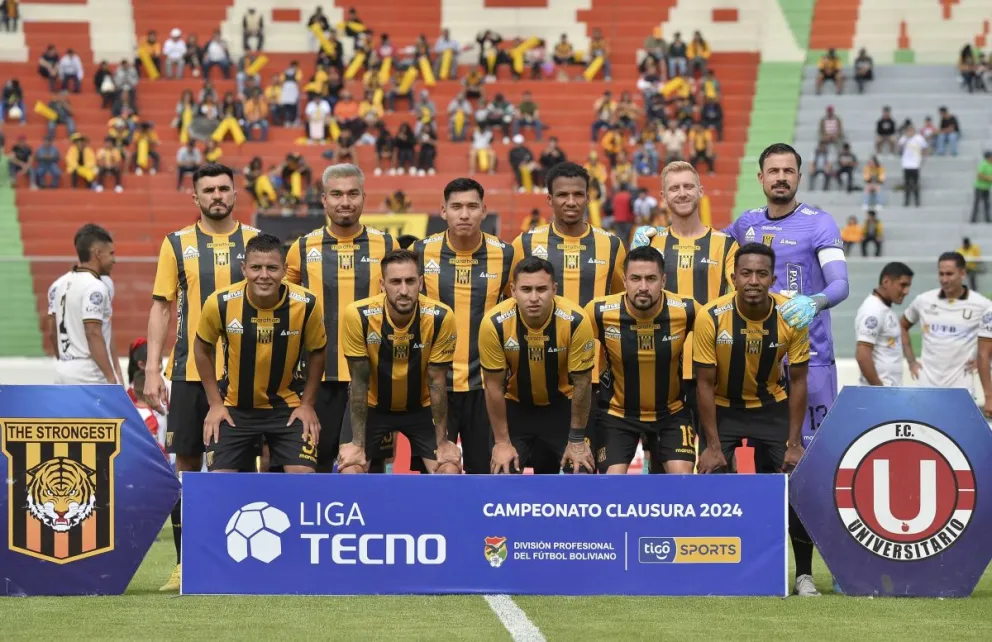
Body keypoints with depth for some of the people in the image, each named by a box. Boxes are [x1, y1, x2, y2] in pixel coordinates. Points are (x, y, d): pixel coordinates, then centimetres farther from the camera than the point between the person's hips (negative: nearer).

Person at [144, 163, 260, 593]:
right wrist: (152, 370, -2)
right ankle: (185, 564, 7)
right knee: (186, 462, 1)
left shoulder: (256, 242, 6)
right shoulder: (177, 245, 6)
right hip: (190, 373, 0)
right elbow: (161, 308, 6)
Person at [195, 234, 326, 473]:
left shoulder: (306, 304, -18)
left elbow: (317, 352, 1)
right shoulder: (220, 303, -18)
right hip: (234, 407, 0)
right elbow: (203, 348, 1)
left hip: (287, 407, 0)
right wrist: (215, 403, -1)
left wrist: (307, 404, -2)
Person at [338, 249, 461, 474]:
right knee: (349, 470, -17)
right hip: (374, 406, -1)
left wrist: (442, 442, -11)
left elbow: (437, 382, -14)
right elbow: (360, 381, -18)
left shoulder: (440, 317, -25)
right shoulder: (358, 315, -27)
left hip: (421, 407, 1)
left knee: (450, 471, -14)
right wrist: (357, 444, -17)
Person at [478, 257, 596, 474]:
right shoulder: (495, 323, -26)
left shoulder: (575, 321, -27)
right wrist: (502, 441, -9)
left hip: (562, 405, 0)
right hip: (515, 406, 0)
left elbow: (582, 382, -15)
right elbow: (494, 385, -13)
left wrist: (577, 440, -10)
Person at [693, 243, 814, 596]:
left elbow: (798, 381, -8)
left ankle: (804, 574, 6)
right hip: (723, 407, -1)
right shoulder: (711, 317, -24)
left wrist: (794, 443, -11)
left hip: (772, 406, 1)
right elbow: (705, 384, -15)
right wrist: (713, 445, -16)